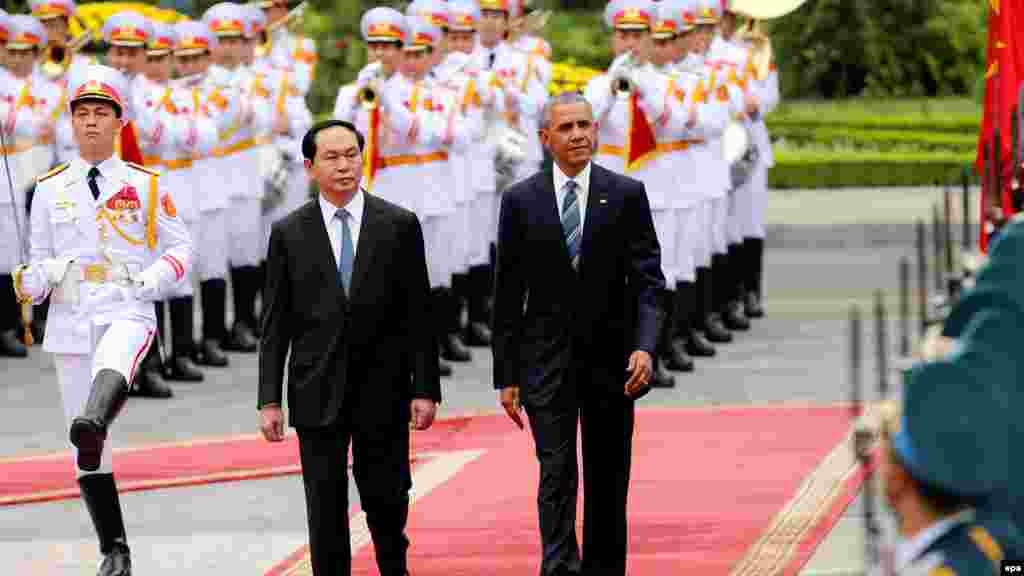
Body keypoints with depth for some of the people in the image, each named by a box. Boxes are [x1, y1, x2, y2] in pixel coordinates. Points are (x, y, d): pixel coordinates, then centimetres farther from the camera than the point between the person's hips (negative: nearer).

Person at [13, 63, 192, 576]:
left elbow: (179, 246, 9)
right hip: (70, 319, 3)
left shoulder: (144, 185, 6)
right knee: (87, 453, 2)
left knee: (112, 362, -41)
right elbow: (41, 261, 15)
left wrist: (152, 280, -10)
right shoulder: (50, 188, 11)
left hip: (127, 311, -3)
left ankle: (94, 425, -71)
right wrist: (33, 280, -8)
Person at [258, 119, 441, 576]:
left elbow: (418, 315, 2)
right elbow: (275, 324, 4)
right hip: (318, 395, 0)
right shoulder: (288, 233, 3)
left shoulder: (399, 225, 2)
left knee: (387, 499, 6)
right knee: (325, 507, 2)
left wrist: (424, 389, -3)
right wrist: (269, 400, -2)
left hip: (383, 391, 0)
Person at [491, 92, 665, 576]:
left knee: (608, 482, 8)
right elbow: (507, 294, 4)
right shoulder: (521, 200, 1)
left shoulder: (627, 195, 1)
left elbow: (647, 280, -3)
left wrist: (644, 346, -18)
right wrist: (506, 375, 1)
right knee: (557, 474, -10)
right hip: (548, 361, -1)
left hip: (611, 360, 1)